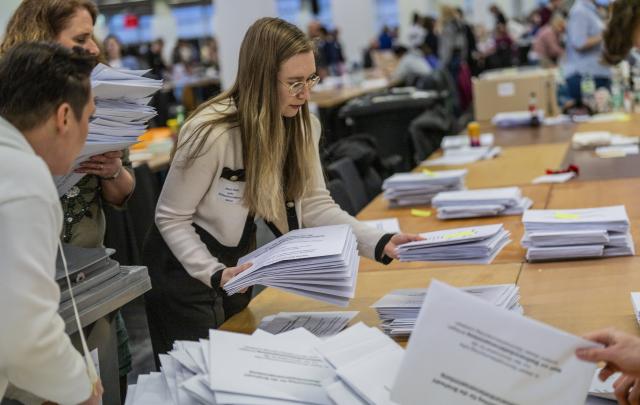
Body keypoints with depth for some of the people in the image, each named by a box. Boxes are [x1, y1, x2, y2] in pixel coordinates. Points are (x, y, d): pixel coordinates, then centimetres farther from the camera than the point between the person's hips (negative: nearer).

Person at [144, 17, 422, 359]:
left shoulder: (302, 125, -9)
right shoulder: (212, 133, -28)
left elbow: (315, 204, -7)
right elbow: (170, 218, -19)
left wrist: (379, 243, -20)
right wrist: (215, 274, -32)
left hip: (241, 261, 6)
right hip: (187, 265, -6)